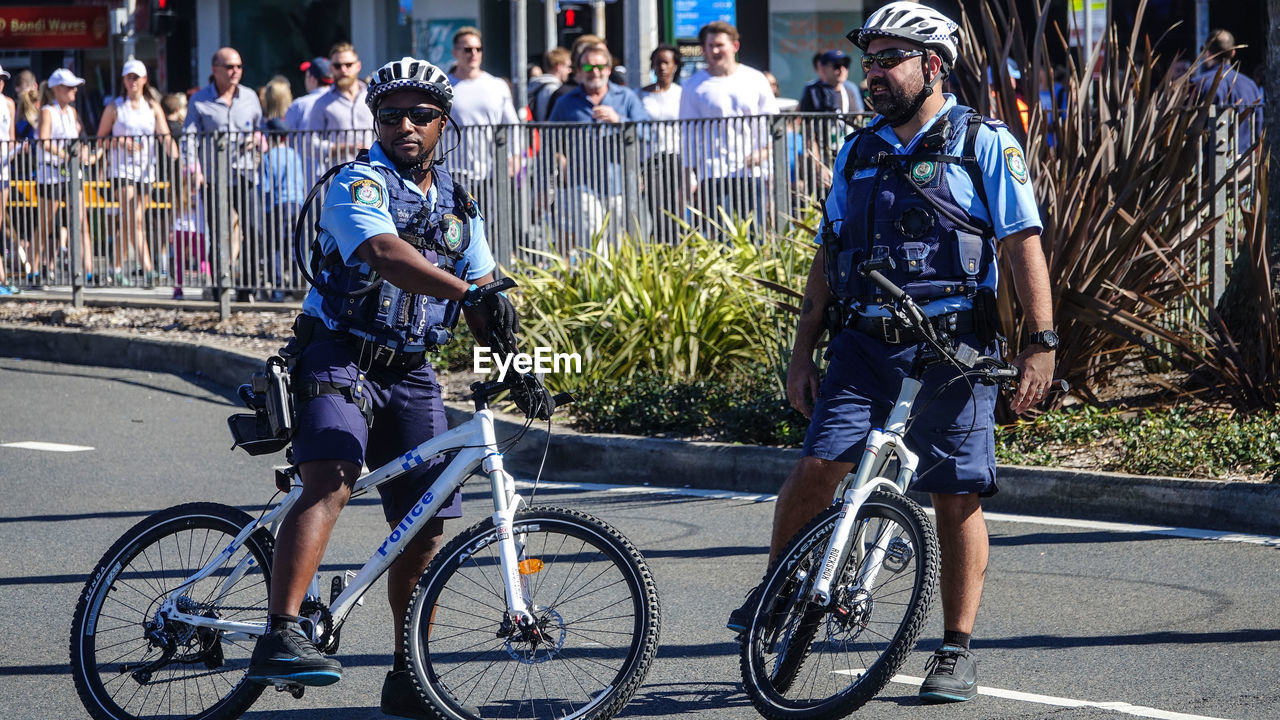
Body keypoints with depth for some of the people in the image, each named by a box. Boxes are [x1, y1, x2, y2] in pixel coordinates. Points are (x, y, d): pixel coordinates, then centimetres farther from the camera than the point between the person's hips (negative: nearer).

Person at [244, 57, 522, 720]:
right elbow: (385, 253, -30)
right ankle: (279, 638, -40)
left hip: (411, 373, 7)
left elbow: (483, 296, 18)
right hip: (341, 358, -7)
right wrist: (468, 292, -44)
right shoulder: (359, 184, -10)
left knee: (424, 527, 5)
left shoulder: (456, 204, 13)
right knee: (329, 481, -30)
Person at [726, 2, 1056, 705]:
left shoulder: (984, 144, 0)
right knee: (817, 465, -12)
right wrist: (803, 352, 14)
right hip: (866, 340, 3)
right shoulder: (858, 154, 14)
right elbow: (829, 255, 18)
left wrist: (1041, 343, -12)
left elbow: (1023, 245, -4)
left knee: (958, 497, -2)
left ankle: (956, 649, 7)